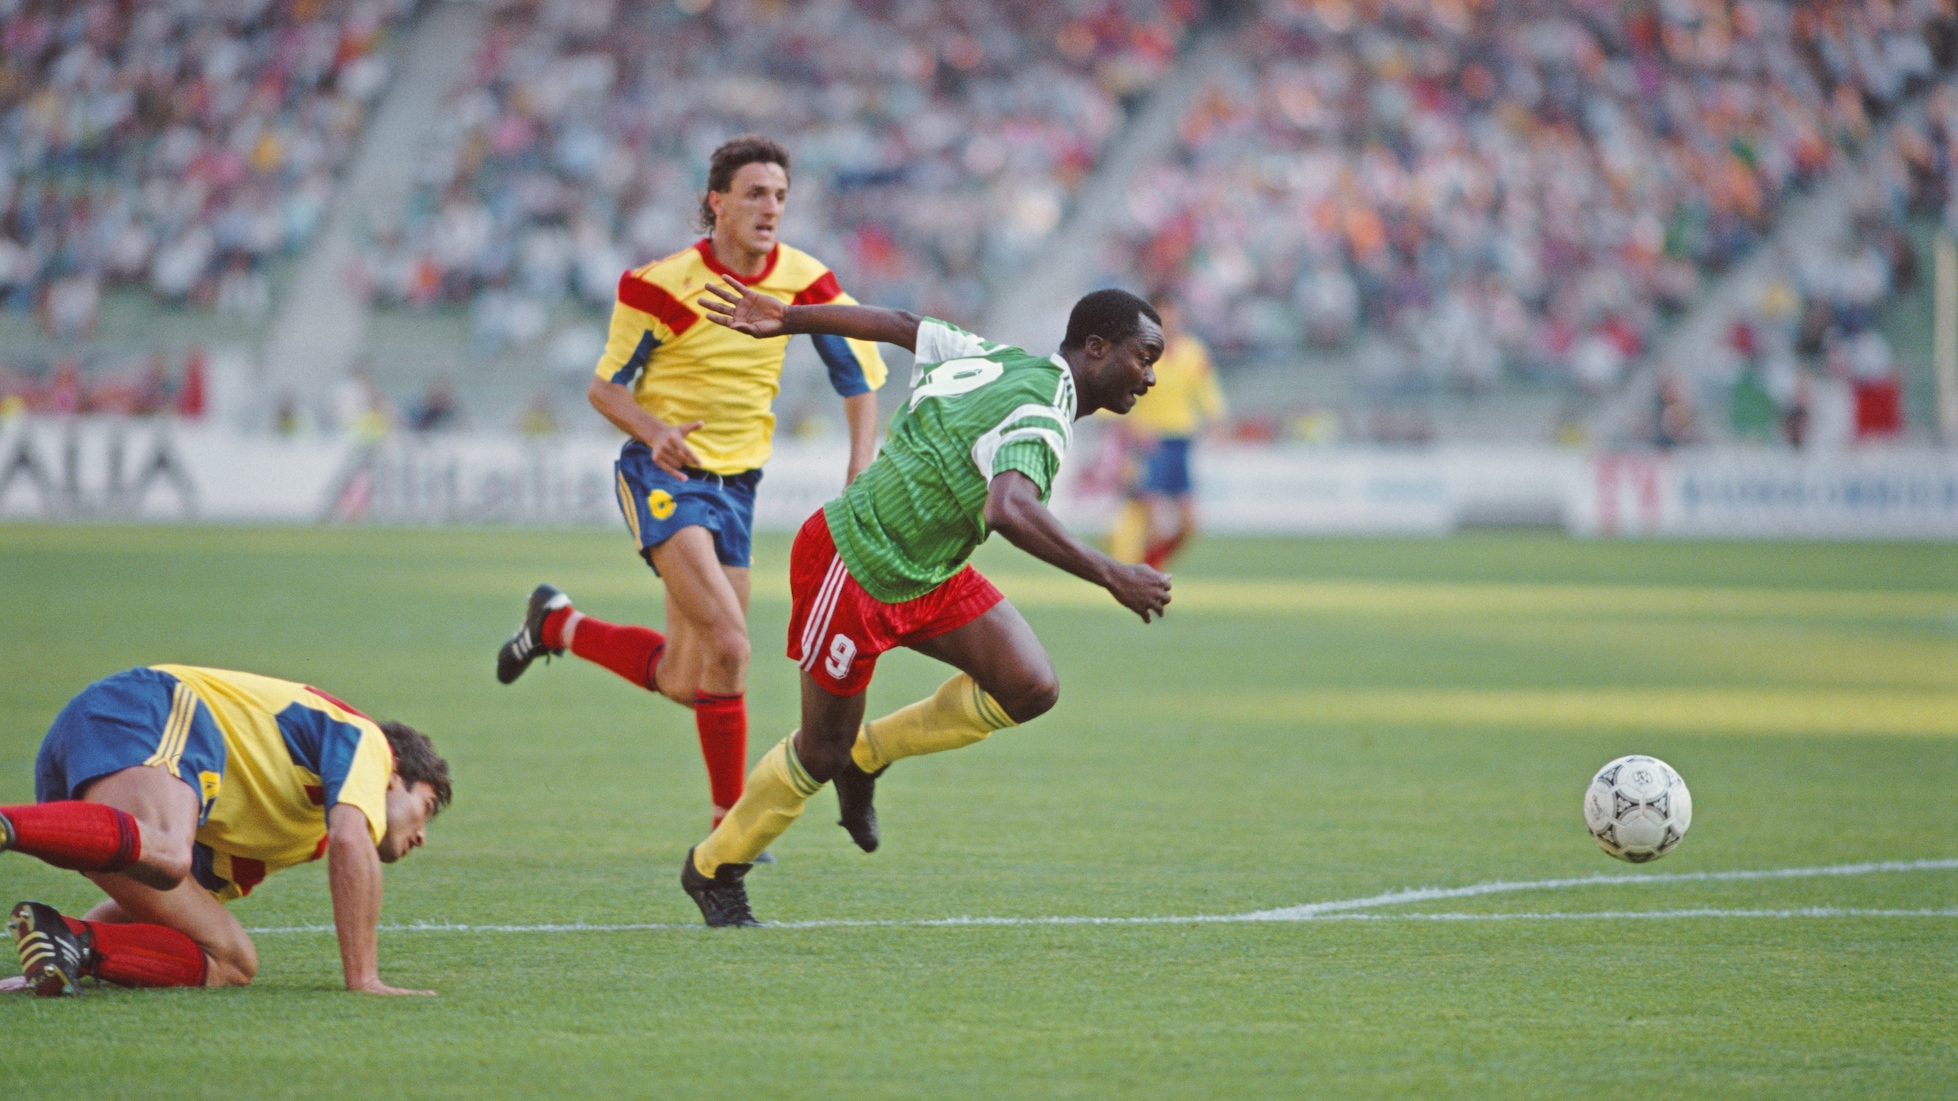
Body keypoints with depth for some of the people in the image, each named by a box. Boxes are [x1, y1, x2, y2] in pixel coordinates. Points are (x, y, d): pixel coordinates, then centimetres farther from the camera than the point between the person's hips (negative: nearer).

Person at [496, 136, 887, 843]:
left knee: (681, 683, 7)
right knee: (729, 646, -24)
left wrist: (860, 474, -9)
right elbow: (606, 386, -5)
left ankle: (558, 624, 31)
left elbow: (859, 374, 6)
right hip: (663, 475, -6)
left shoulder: (804, 281, -2)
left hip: (736, 482, 6)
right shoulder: (662, 285, -13)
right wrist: (655, 432, -26)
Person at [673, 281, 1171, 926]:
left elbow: (898, 325, 9)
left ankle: (867, 757, 14)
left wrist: (786, 319, 18)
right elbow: (1010, 511, -48)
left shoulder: (1007, 363, 0)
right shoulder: (1040, 417, -28)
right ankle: (713, 868, 29)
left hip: (927, 575, 9)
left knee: (1031, 687, -6)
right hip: (852, 569, -9)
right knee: (823, 753, 5)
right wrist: (1108, 576, -45)